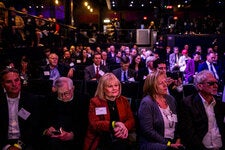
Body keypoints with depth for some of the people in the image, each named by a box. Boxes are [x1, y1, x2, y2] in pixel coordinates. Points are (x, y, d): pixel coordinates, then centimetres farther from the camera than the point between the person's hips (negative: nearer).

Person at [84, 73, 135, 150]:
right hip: (101, 139, -3)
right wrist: (113, 124, -18)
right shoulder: (95, 102, 4)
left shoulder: (124, 100, 15)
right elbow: (94, 124, -5)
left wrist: (124, 127, -13)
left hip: (120, 137, 3)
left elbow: (131, 120, 10)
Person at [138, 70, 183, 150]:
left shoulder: (171, 99, 11)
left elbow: (177, 123, 16)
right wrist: (168, 143, -13)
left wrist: (178, 139, 0)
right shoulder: (147, 103, -10)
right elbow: (148, 131, -15)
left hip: (173, 143, 7)